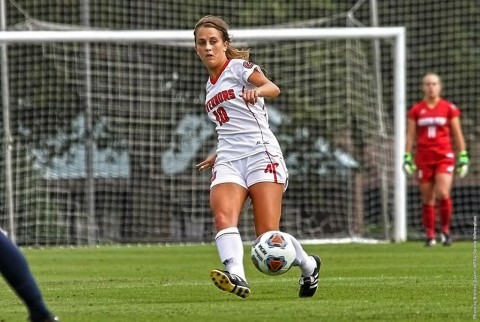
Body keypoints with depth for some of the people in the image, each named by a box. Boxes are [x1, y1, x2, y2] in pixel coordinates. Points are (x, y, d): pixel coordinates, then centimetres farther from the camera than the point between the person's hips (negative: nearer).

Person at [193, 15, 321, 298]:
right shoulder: (211, 85, 23)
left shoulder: (239, 67, 1)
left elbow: (273, 88, -19)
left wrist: (257, 91, -40)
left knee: (268, 235, -13)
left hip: (261, 155, -6)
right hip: (229, 161, 6)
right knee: (223, 217, -26)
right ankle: (236, 276, -48)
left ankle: (309, 266, 17)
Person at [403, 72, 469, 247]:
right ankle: (429, 235, 10)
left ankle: (445, 229, 2)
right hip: (423, 159, 2)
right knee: (427, 199, 1)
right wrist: (407, 157, 0)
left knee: (443, 194, -17)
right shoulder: (416, 110, 7)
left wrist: (463, 157, 3)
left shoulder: (449, 108, 4)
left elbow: (457, 135, 7)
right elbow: (410, 136, 8)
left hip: (444, 157, -2)